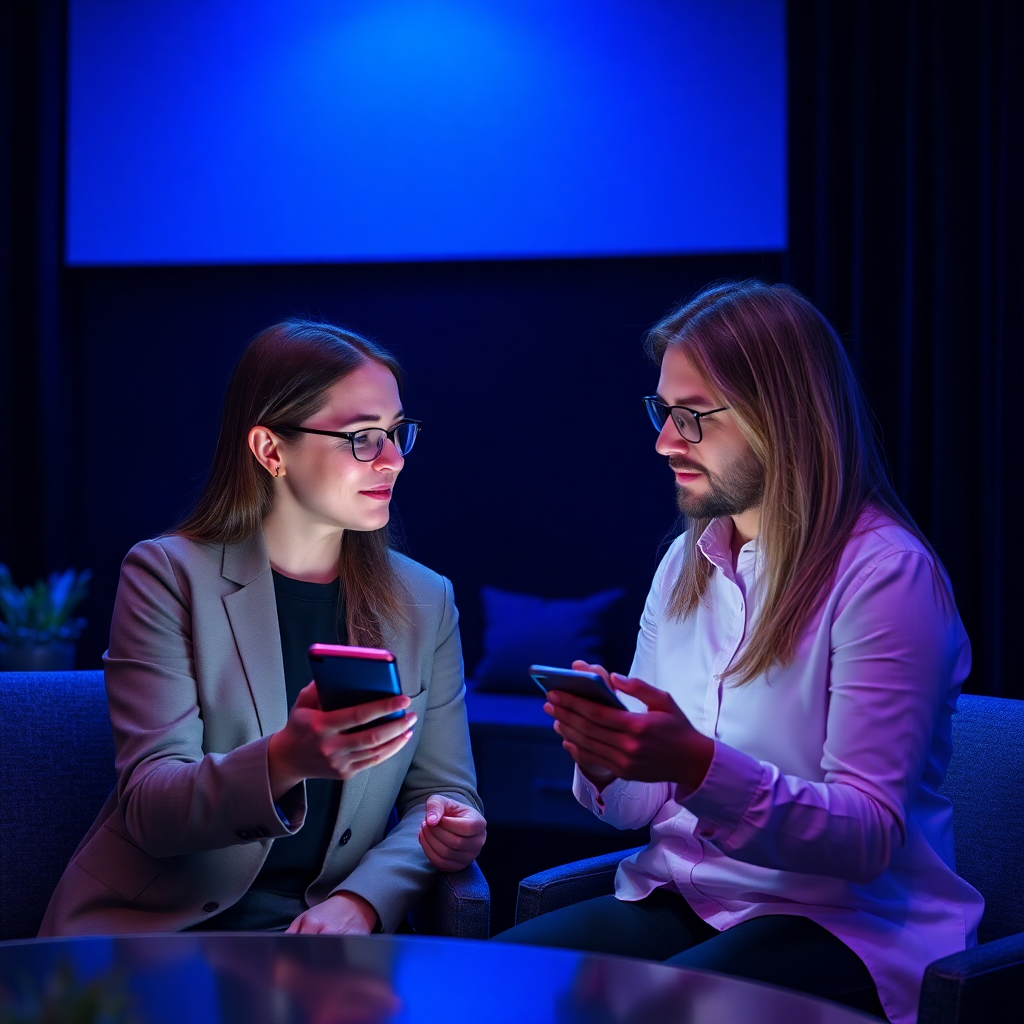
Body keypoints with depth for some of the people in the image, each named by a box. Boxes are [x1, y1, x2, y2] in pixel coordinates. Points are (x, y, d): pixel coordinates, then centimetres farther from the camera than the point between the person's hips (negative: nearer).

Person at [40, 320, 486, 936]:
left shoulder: (426, 602, 13)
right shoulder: (168, 575, 0)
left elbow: (445, 787, 12)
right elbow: (150, 809, -8)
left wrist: (360, 900, -10)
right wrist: (284, 762, -30)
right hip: (158, 930, -2)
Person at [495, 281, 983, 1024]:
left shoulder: (886, 574, -13)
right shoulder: (686, 563, 11)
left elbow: (871, 834, -17)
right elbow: (637, 809, 12)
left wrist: (700, 767, -32)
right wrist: (606, 758, -13)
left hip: (841, 927, -6)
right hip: (680, 900, 6)